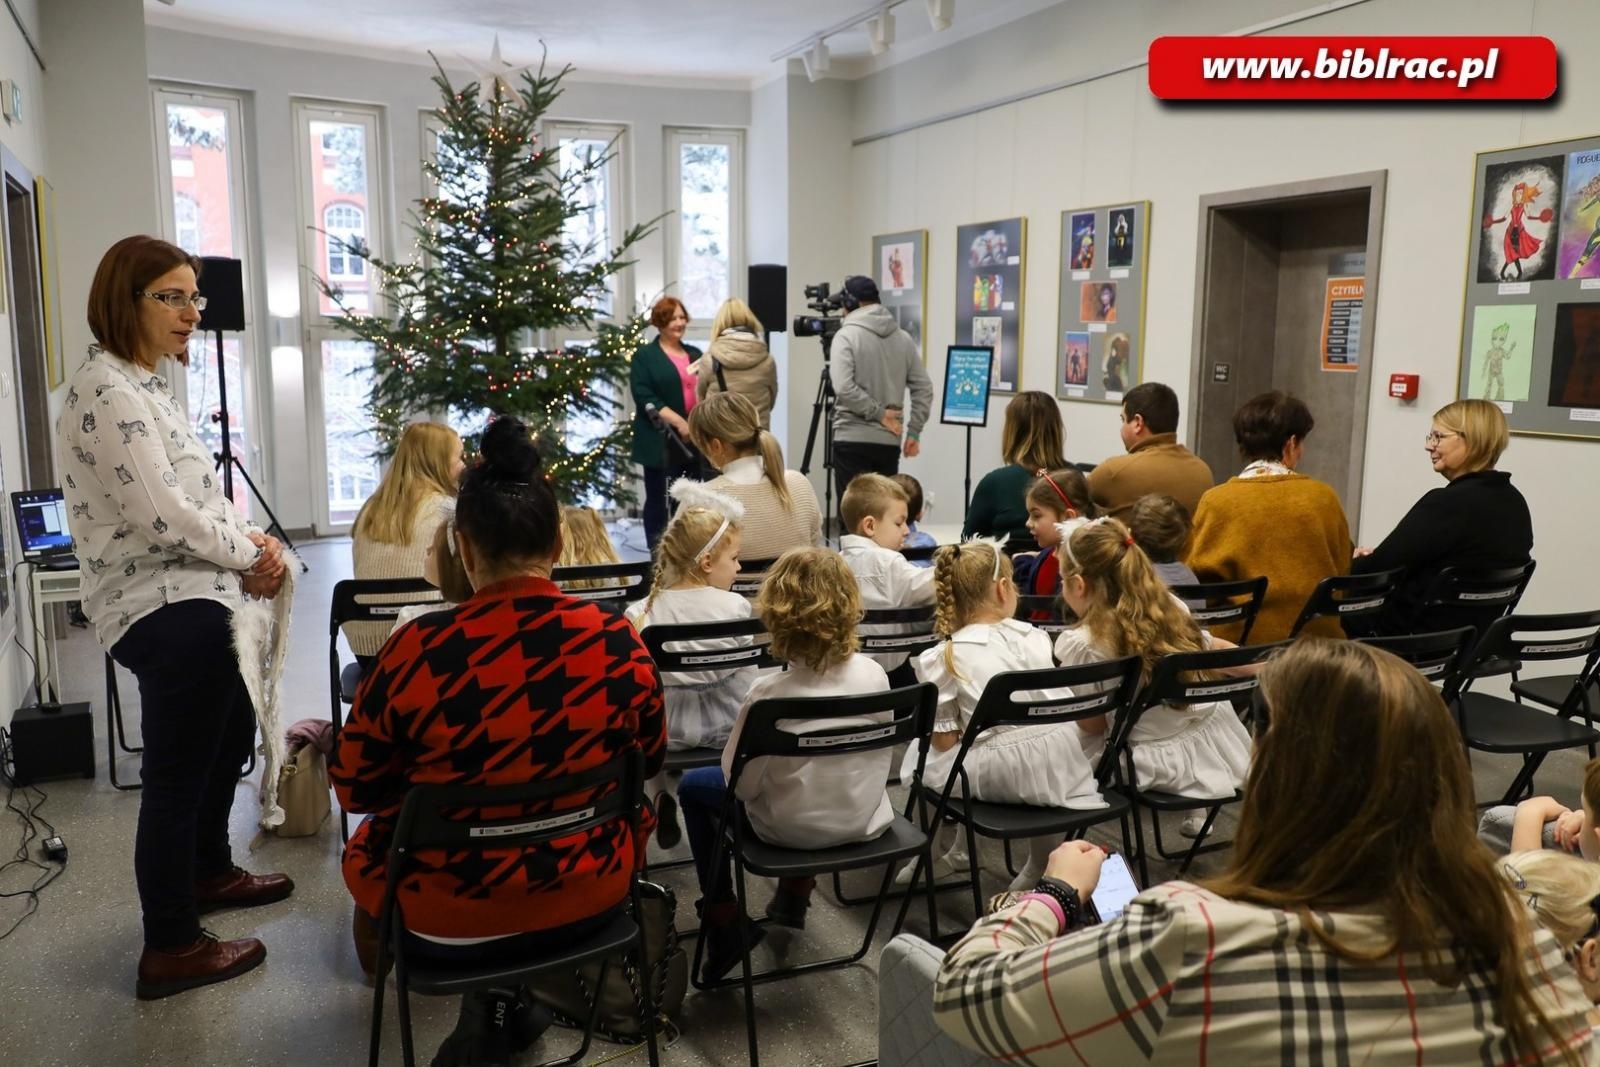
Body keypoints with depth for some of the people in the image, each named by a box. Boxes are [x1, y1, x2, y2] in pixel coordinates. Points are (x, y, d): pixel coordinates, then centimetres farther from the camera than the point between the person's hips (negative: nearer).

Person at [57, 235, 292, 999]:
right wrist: (251, 554, -9)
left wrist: (250, 543, 3)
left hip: (194, 601, 11)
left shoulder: (143, 386, 15)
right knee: (177, 776, -1)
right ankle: (171, 950, 14)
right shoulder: (107, 393, -17)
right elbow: (162, 515, -22)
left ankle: (209, 873, 46)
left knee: (231, 734, 25)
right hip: (167, 611, -11)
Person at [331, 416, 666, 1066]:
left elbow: (356, 788, -5)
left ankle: (492, 1005, 33)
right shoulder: (618, 642, -14)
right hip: (590, 899, 1)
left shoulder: (416, 652, -21)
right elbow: (650, 761, 3)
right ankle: (505, 1000, 31)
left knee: (366, 845, 28)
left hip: (446, 919, 0)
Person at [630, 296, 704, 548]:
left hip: (695, 439, 5)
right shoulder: (644, 356, 0)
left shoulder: (695, 354, 18)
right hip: (661, 440, -5)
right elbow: (644, 397, -11)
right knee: (659, 500, 1)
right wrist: (678, 421, -19)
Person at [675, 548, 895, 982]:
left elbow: (742, 783, -19)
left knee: (693, 786, 17)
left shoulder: (769, 693, -27)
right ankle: (796, 893, 43)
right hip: (864, 821, 5)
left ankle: (725, 922, 17)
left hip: (792, 828, -5)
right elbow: (880, 758, 1)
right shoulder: (874, 674, -13)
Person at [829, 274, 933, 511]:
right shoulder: (903, 338, 10)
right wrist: (914, 432, 11)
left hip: (853, 440, -5)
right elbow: (924, 389, 9)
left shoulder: (847, 335, -7)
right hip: (889, 441, 5)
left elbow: (843, 387, -19)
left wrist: (878, 413, -10)